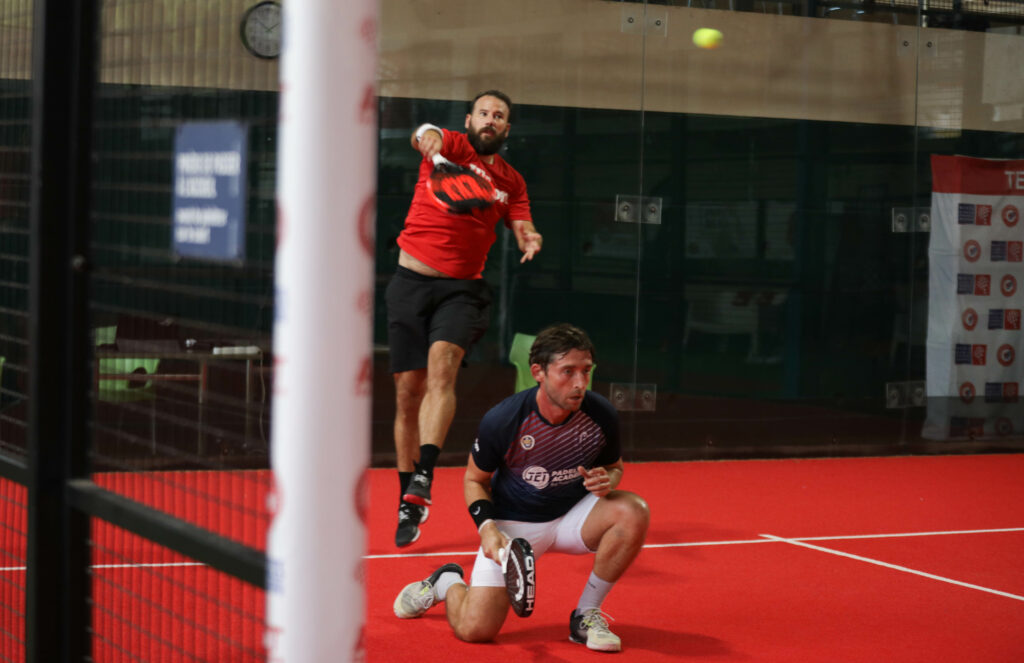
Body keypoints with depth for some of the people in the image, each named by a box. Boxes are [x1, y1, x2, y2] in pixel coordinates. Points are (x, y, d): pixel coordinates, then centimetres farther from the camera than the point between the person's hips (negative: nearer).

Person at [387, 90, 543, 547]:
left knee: (442, 364, -27)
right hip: (412, 282, -1)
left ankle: (423, 479, -38)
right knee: (408, 393, 2)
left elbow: (523, 229, 8)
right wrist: (431, 146, -46)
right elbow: (424, 135, -21)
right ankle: (407, 504, 15)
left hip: (462, 290, 1)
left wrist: (531, 241, -17)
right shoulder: (451, 145, 2)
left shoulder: (511, 180, 14)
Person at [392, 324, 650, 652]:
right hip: (513, 524, -3)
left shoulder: (602, 415, -15)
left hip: (572, 516, 3)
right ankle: (447, 583, 24)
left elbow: (614, 466, 7)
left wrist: (606, 480, -18)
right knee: (475, 629, -16)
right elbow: (475, 479, -2)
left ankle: (586, 615, -9)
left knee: (634, 511, -29)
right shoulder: (501, 421, -21)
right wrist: (486, 527, -20)